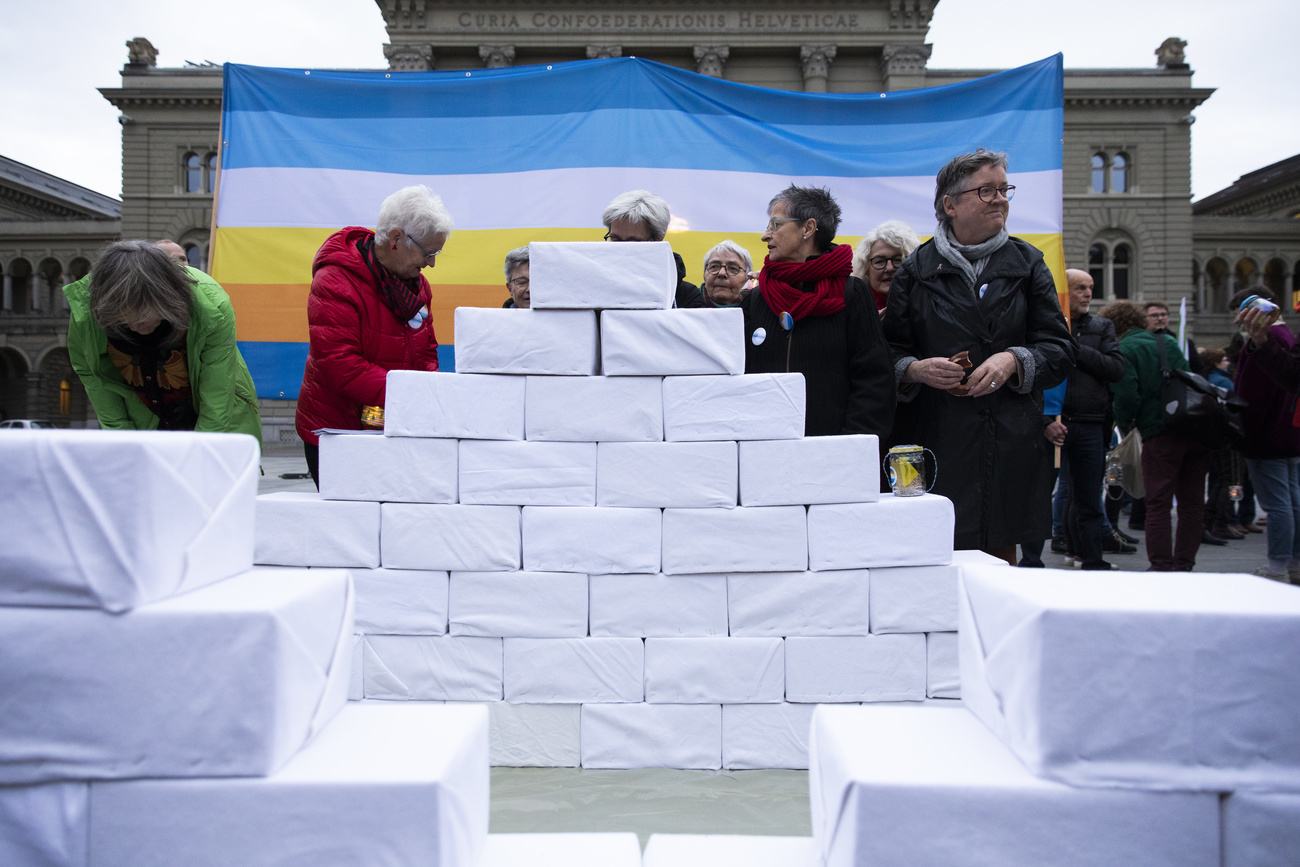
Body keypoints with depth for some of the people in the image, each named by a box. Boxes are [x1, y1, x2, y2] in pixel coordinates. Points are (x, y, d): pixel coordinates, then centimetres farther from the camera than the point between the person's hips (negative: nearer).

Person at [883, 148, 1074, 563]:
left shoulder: (1027, 263, 12)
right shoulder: (917, 269, 7)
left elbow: (1060, 348, 7)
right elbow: (889, 354, 7)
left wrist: (1014, 361, -12)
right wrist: (915, 369, -14)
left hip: (1011, 441, 2)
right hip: (936, 440, -1)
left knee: (1001, 556, 5)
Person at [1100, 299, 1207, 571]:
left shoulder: (1124, 350, -4)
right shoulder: (1169, 342, 16)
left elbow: (1127, 396, -12)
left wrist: (1123, 424, 5)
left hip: (1160, 432, -6)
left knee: (1158, 504, -1)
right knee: (1192, 503, 11)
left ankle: (1162, 568, -2)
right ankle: (1184, 566, 18)